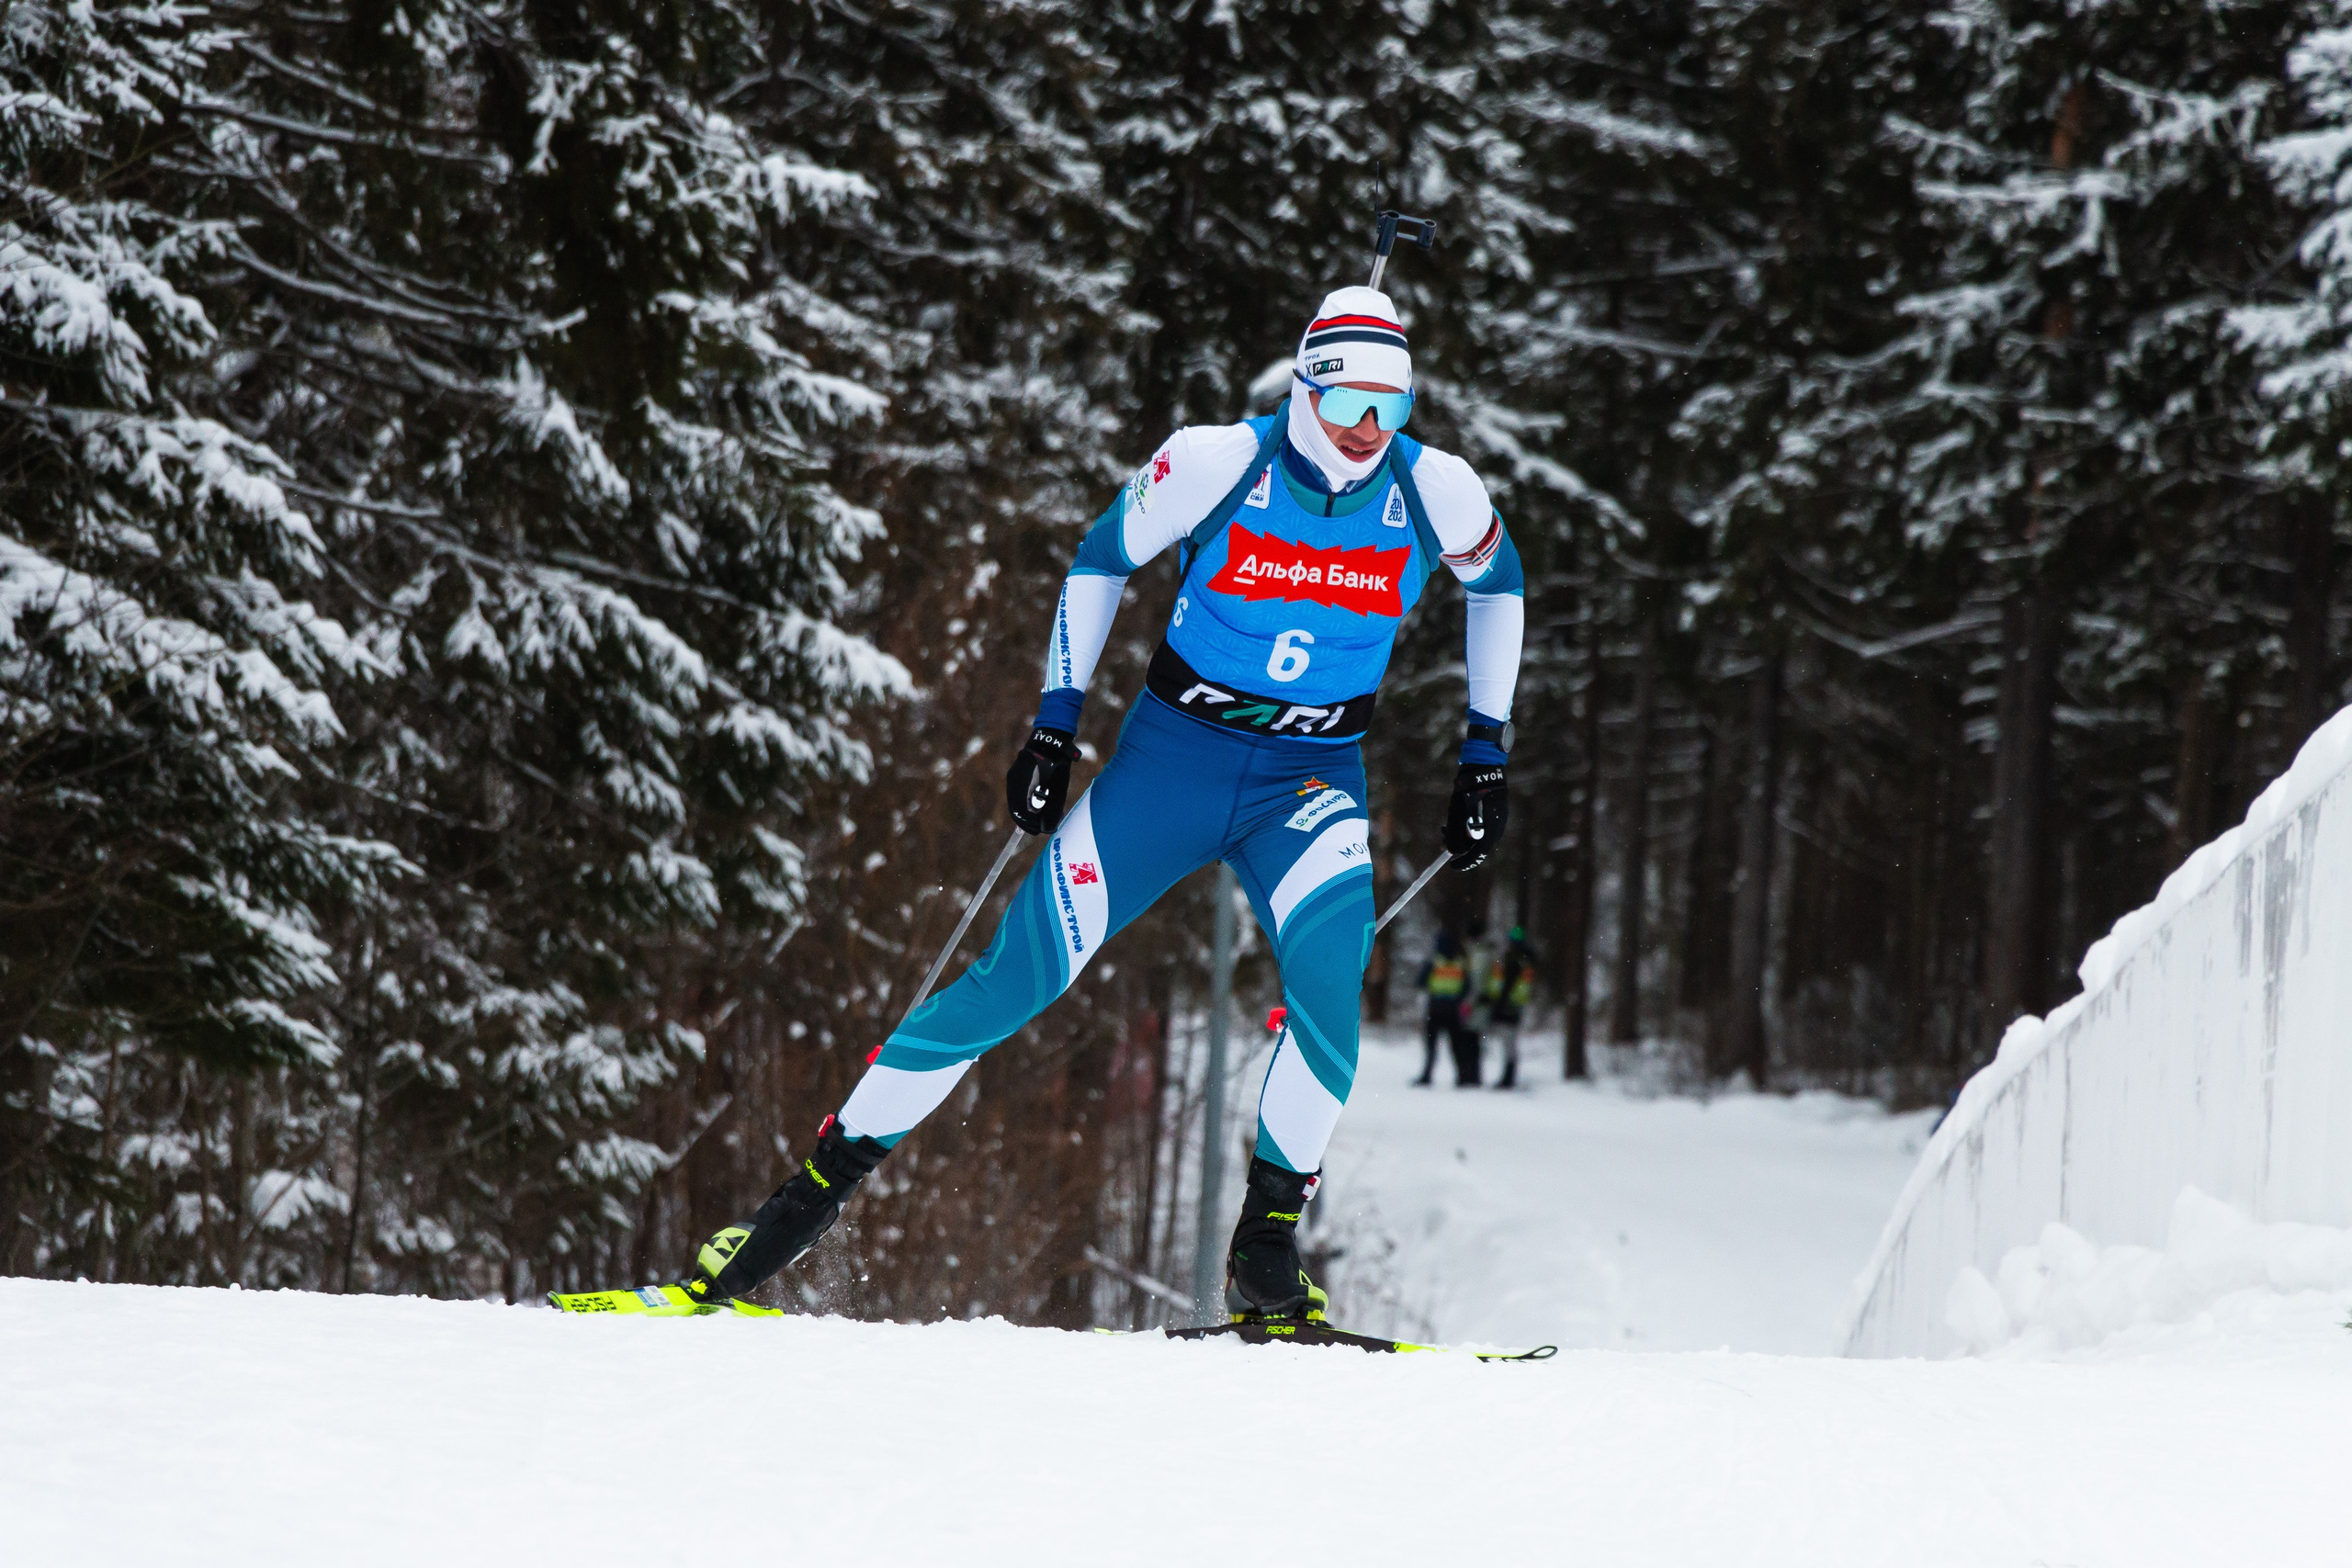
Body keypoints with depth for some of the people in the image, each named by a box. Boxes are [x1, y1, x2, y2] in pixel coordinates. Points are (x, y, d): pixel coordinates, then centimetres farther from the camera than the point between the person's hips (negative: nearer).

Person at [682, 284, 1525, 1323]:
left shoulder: (1437, 490, -10)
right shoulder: (1218, 462, -15)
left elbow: (1497, 580, 13)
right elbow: (1103, 557, 2)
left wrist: (1485, 749, 10)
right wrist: (1055, 722, -1)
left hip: (1312, 779, 1)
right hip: (1174, 751, -1)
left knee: (1330, 960, -30)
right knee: (1019, 975, -9)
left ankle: (1266, 1239, -21)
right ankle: (821, 1182, 2)